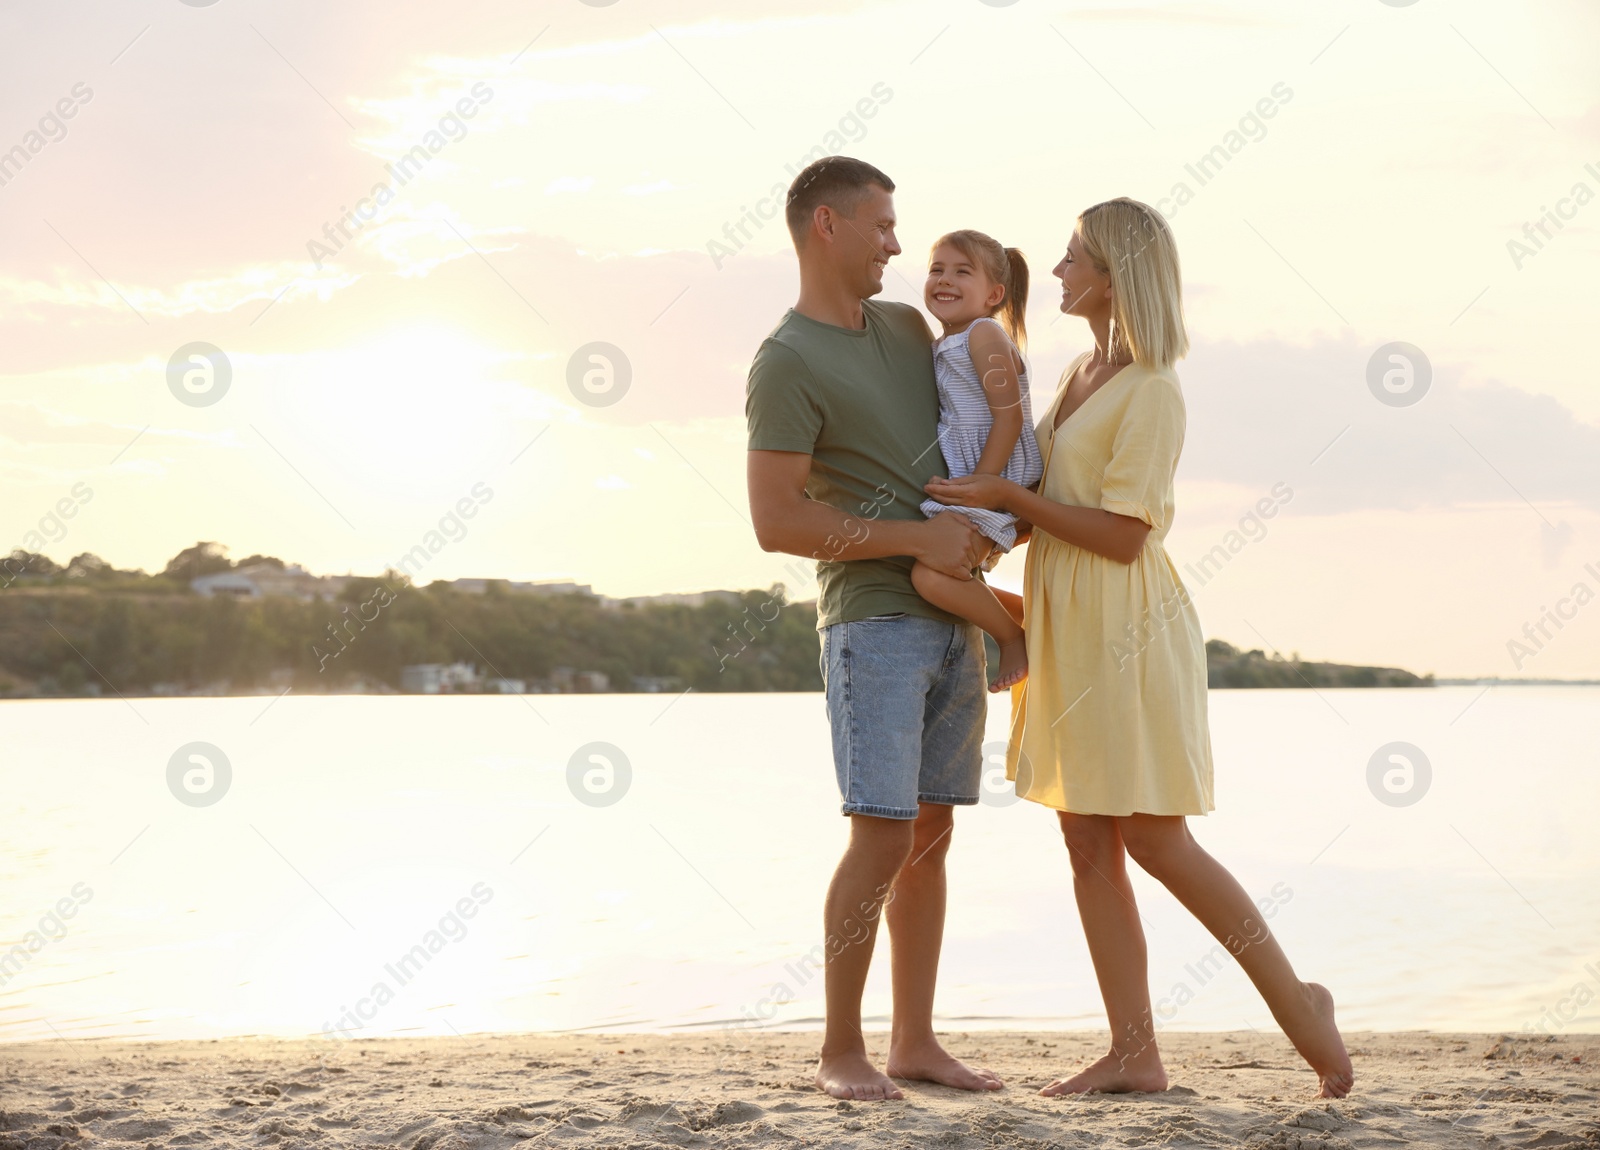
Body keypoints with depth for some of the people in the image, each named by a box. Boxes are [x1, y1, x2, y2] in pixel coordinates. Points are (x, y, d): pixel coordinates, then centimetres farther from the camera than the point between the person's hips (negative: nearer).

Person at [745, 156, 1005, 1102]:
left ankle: (915, 1041, 13)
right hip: (873, 620, -7)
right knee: (882, 835, -12)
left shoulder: (906, 326, 13)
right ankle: (843, 1049, -1)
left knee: (932, 832, 7)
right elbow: (776, 524, -19)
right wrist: (920, 540, -18)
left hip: (953, 616, 8)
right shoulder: (785, 366, -12)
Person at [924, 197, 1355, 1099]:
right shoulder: (1081, 376, 14)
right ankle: (1135, 1053, 7)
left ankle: (1295, 1001, 8)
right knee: (1090, 845, 5)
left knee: (1156, 844, -6)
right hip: (1070, 635, 9)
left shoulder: (1152, 392, -14)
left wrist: (1007, 497, -16)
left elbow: (1122, 535, -18)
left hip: (1127, 632, -9)